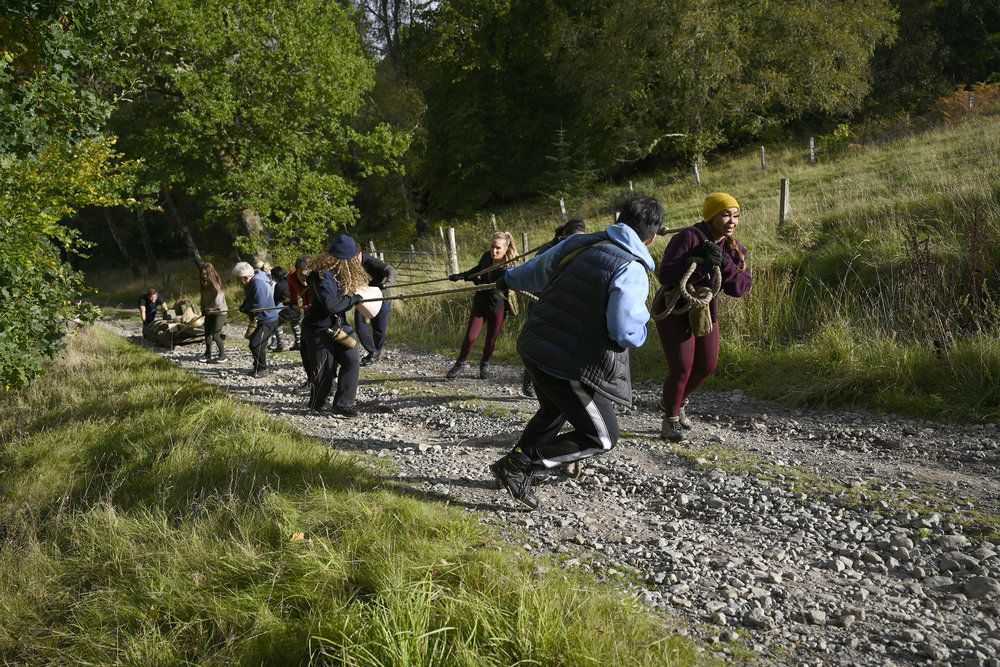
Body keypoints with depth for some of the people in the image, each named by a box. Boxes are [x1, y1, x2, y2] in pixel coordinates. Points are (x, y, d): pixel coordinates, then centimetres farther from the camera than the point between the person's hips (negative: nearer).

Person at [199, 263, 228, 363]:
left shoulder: (216, 283, -16)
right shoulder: (204, 284, 6)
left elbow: (218, 301, -18)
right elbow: (203, 298, 14)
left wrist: (208, 308, -9)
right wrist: (203, 310, 5)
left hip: (219, 312, -7)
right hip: (209, 312, 7)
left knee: (215, 335, -10)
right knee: (207, 333, 7)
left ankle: (222, 356, 3)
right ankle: (208, 354, 20)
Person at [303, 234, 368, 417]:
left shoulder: (343, 272, 2)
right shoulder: (322, 275, -25)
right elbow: (331, 305, -31)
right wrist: (356, 298, -24)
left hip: (339, 324, 8)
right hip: (320, 328, -8)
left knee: (352, 359, -3)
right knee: (325, 367, 3)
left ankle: (342, 404, 5)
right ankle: (317, 403, 28)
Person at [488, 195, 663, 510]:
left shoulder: (576, 244, 4)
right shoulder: (632, 271, -17)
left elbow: (536, 270, 20)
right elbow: (626, 333, -23)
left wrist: (510, 278, 41)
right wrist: (641, 326, 1)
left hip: (534, 349, 8)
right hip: (570, 366, -8)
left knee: (554, 412, 32)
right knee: (602, 437, 8)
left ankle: (518, 470, 41)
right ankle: (520, 463, 3)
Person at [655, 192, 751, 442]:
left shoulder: (734, 249, -2)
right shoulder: (688, 237, -23)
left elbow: (741, 288, -13)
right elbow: (665, 275, -31)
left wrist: (723, 263, -28)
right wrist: (703, 265, -38)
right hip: (673, 310, -7)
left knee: (707, 367, 12)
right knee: (682, 367, -10)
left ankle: (673, 401, 38)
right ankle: (670, 420, 12)